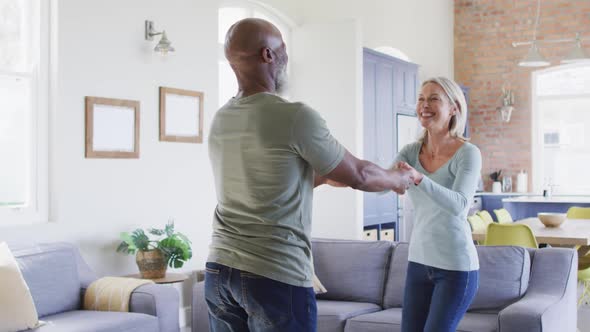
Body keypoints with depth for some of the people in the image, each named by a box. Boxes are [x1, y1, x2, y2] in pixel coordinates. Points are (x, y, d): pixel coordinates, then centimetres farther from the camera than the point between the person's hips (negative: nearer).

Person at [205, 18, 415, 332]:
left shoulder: (220, 120, 7)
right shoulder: (295, 116, -14)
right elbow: (358, 175, -1)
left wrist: (324, 176, 32)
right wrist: (399, 178, 18)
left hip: (219, 270, 7)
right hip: (276, 276, -6)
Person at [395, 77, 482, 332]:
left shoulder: (468, 153, -13)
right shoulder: (411, 151, 2)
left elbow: (458, 204, -27)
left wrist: (418, 179, -42)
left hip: (456, 267, -5)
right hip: (418, 261, 5)